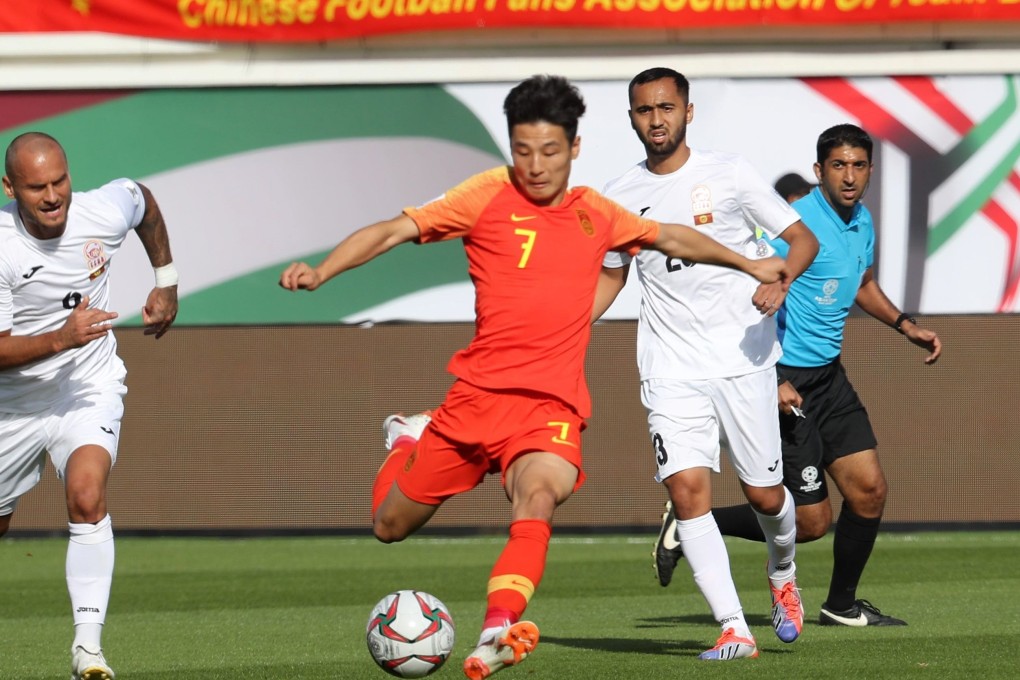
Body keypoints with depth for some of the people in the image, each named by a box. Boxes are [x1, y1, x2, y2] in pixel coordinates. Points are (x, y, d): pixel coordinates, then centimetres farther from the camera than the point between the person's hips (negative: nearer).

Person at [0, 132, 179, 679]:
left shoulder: (106, 212, -16)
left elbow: (145, 202, 12)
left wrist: (166, 282, 17)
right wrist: (61, 338, -38)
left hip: (88, 388, 0)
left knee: (87, 497, -26)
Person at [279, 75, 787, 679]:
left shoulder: (595, 215, 13)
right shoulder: (490, 196, 2)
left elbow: (671, 237, 33)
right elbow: (393, 231, -3)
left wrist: (748, 265, 39)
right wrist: (320, 272, -16)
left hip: (552, 405, 0)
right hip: (475, 395, 0)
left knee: (538, 498, -33)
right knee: (391, 527, 9)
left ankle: (498, 632, -51)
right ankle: (411, 439, 42)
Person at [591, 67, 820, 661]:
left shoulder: (729, 175, -1)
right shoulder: (620, 199, 7)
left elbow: (804, 238, 1)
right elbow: (611, 276, 22)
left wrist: (780, 280, -20)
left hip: (745, 360, -2)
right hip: (671, 371, 2)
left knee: (765, 495, 3)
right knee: (688, 488, -16)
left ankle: (784, 573, 38)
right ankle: (735, 630, -15)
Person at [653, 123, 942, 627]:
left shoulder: (862, 221, 8)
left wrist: (907, 326, 18)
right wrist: (773, 381, -26)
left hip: (829, 377, 8)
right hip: (784, 383, -8)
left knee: (869, 490, 3)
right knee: (810, 521, -7)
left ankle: (841, 606, 20)